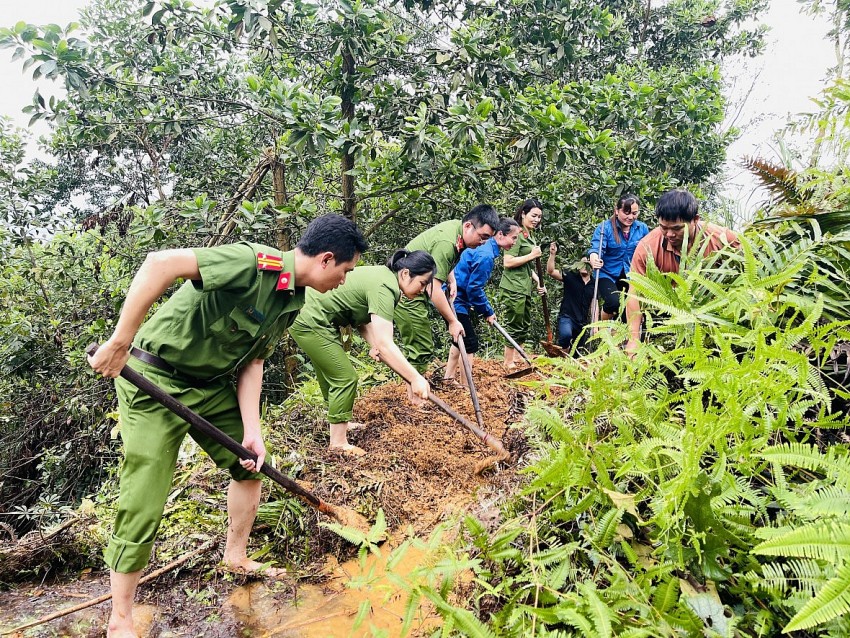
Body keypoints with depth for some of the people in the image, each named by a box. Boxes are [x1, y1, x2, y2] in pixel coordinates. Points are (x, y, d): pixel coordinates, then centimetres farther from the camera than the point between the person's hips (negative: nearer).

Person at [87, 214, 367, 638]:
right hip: (154, 379, -8)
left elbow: (252, 362, 4)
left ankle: (236, 557, 38)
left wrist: (251, 432, -4)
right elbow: (161, 263, -36)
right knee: (143, 504, -4)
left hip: (212, 385, 9)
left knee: (250, 463, 15)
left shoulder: (292, 302, 1)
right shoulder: (253, 262, -28)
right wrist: (120, 342, -33)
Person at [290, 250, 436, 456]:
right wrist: (415, 378, -33)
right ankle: (338, 442, 7)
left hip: (307, 315, 10)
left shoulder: (384, 275, 5)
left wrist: (375, 345, -12)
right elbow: (385, 344, -32)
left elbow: (363, 320, 4)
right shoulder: (385, 288, -25)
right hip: (310, 323, -10)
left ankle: (340, 422, 42)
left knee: (330, 373, 24)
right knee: (345, 378, -4)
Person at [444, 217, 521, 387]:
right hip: (455, 301, -11)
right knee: (470, 342, -5)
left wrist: (487, 309, 17)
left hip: (454, 298, 11)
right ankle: (466, 387, 2)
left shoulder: (485, 248, 9)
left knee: (462, 338, 23)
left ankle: (449, 378, 34)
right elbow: (474, 288, -21)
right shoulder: (486, 255, -22)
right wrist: (488, 312, -8)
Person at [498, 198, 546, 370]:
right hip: (513, 289, -10)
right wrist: (532, 255, -16)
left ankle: (514, 359, 28)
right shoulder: (516, 234, -12)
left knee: (524, 326, 17)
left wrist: (536, 279, 12)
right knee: (514, 327, -2)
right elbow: (508, 262, -19)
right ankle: (509, 364, 8)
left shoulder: (529, 237, 17)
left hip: (524, 289, 10)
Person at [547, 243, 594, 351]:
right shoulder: (571, 277, -1)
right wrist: (552, 254, -24)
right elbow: (551, 271, -12)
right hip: (566, 317, -4)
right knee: (566, 334, -36)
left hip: (582, 322, 4)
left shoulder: (593, 285, 9)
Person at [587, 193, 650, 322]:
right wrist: (594, 259, -45)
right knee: (614, 303, -26)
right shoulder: (605, 227, -12)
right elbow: (596, 248, -23)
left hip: (631, 276, 4)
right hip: (607, 274, -4)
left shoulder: (642, 228, 0)